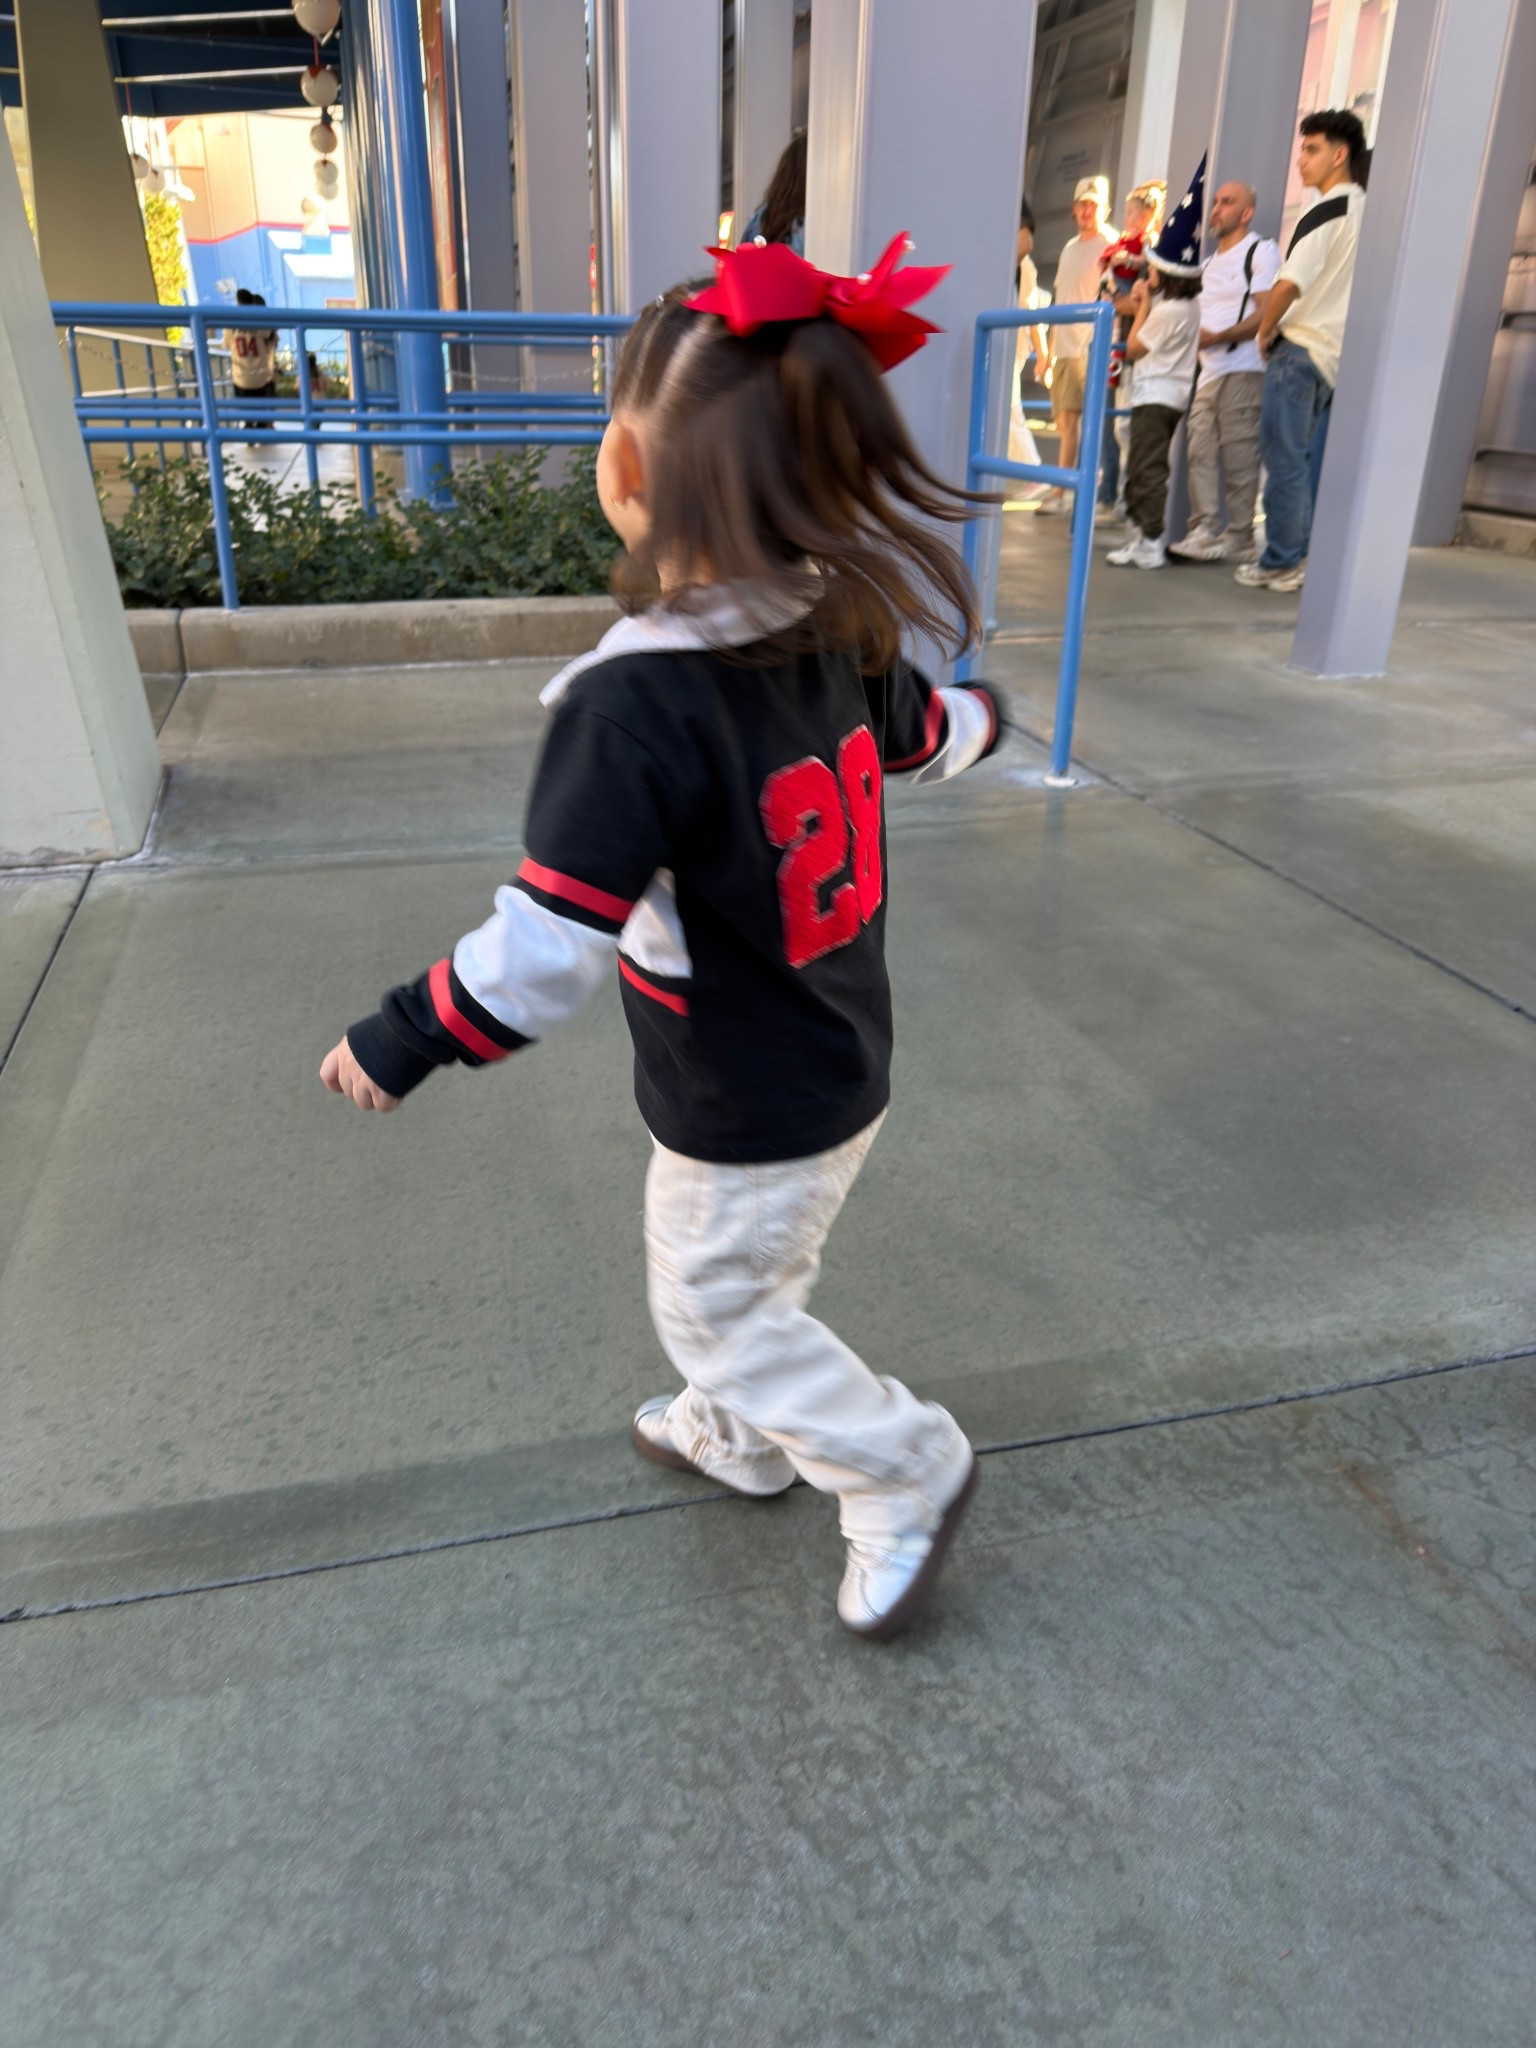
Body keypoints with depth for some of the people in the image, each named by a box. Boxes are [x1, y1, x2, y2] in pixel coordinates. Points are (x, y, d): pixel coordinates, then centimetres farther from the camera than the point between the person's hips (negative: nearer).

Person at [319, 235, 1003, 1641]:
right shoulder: (840, 629, -8)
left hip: (747, 1120, -8)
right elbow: (918, 734, 13)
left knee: (720, 1312, 18)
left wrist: (397, 1043, -15)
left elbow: (547, 954, -31)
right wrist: (980, 717, 37)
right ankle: (739, 1439, 53)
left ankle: (909, 1475, 32)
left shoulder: (635, 705, -31)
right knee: (756, 1282, 29)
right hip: (848, 1068, 8)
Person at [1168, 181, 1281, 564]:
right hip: (1208, 370, 7)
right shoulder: (1209, 263, 24)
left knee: (1239, 458, -8)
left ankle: (1240, 539, -5)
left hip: (1242, 370, -7)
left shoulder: (1261, 252, 0)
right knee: (1200, 452, -3)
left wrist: (1220, 337, -19)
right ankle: (1205, 532, -4)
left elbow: (1266, 314, -11)